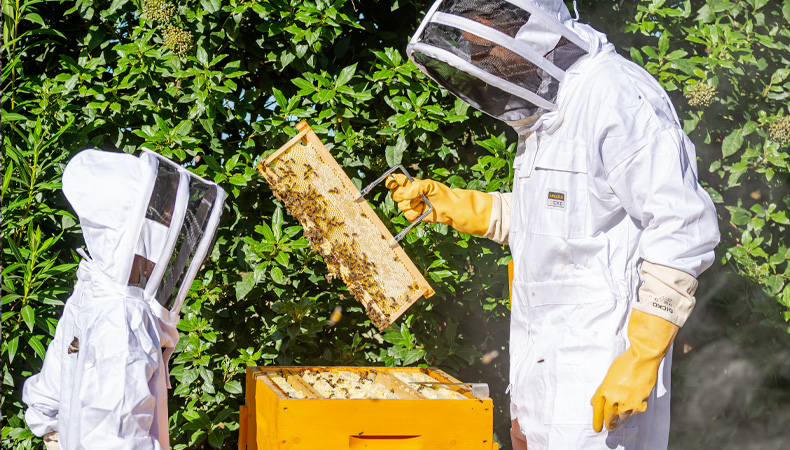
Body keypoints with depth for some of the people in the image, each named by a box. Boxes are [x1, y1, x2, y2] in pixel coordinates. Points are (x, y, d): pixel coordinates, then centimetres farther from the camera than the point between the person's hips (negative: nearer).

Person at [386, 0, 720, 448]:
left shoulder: (616, 96, -16)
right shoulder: (545, 112, 16)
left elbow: (682, 229, -21)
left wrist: (640, 361, -24)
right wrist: (449, 205, 18)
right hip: (542, 361, 10)